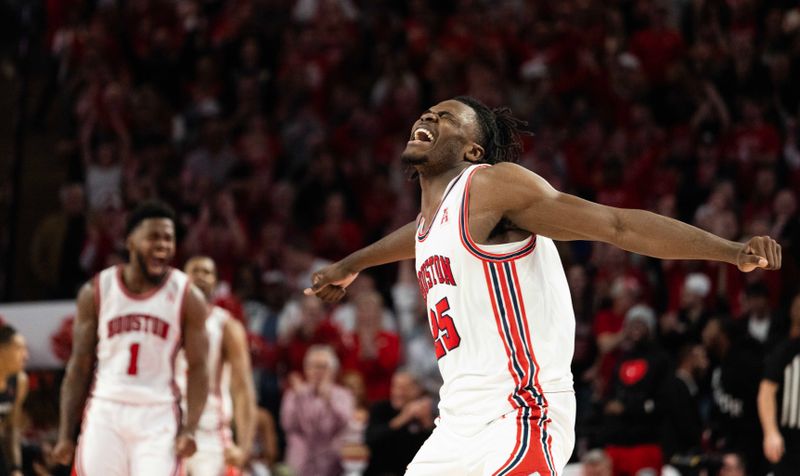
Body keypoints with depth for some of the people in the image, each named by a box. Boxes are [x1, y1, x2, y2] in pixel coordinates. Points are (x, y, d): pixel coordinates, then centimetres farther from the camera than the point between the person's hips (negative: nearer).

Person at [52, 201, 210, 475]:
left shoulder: (187, 298, -1)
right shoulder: (96, 292, 3)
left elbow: (197, 368, 0)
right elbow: (79, 366, 6)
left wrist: (190, 429, -14)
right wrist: (65, 434, 1)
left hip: (158, 416, -1)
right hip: (106, 412, 1)